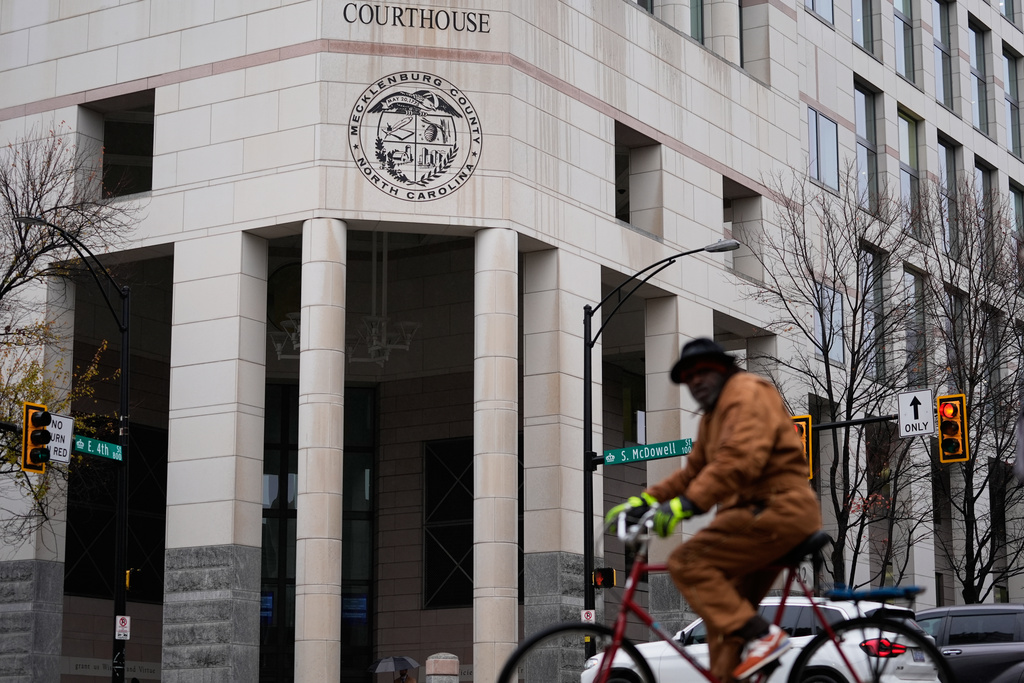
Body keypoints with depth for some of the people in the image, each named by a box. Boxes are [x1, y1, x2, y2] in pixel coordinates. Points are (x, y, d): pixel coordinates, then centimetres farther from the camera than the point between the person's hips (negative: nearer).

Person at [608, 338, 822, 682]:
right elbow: (691, 473, 23)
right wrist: (643, 501, 11)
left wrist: (688, 504, -31)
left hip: (776, 508, -10)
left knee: (687, 563, -17)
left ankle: (761, 636, -20)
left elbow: (741, 459, -23)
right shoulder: (712, 417, 26)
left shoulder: (747, 392, -7)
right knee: (722, 614, 10)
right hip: (760, 512, 10)